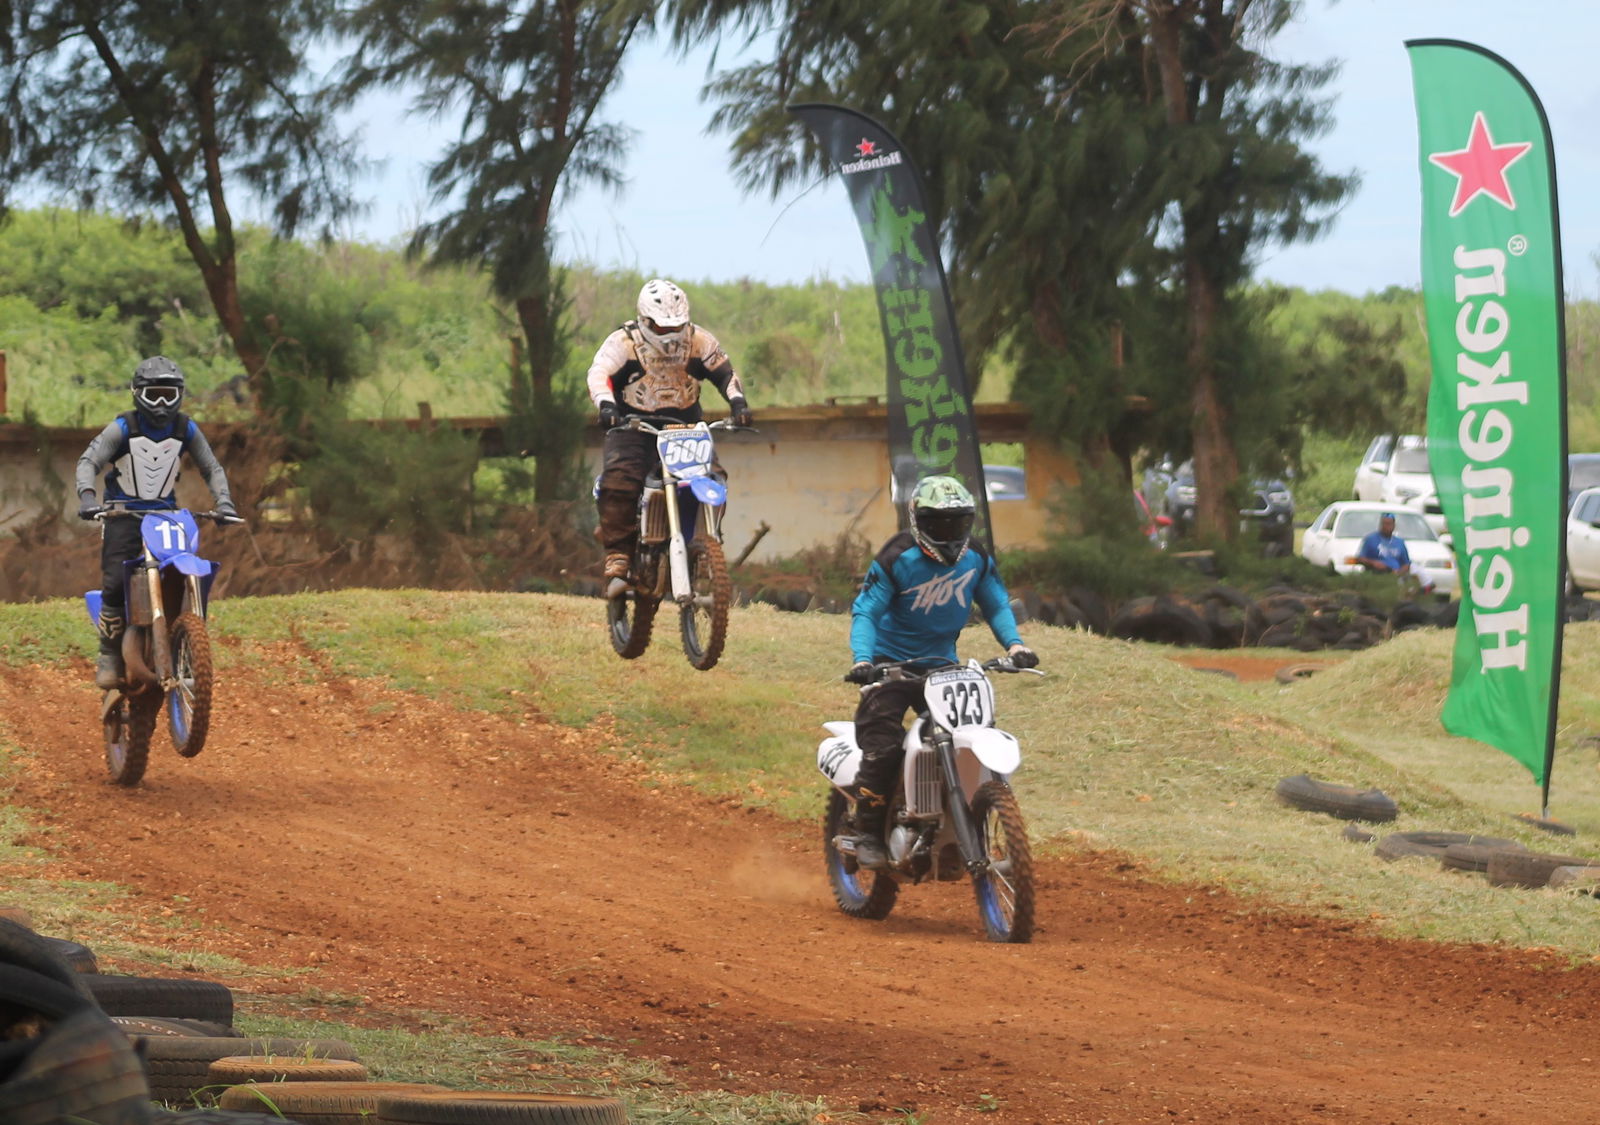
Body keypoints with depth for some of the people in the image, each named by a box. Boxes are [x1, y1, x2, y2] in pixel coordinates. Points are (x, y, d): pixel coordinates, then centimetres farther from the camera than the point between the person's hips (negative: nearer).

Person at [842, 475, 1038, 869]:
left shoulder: (977, 560, 0)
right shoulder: (896, 559, -14)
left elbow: (996, 604, 11)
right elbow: (865, 610, -14)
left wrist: (1014, 644, -8)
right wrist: (862, 659, -30)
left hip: (942, 663, 4)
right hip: (891, 661, -4)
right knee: (883, 746, -18)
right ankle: (868, 835, -9)